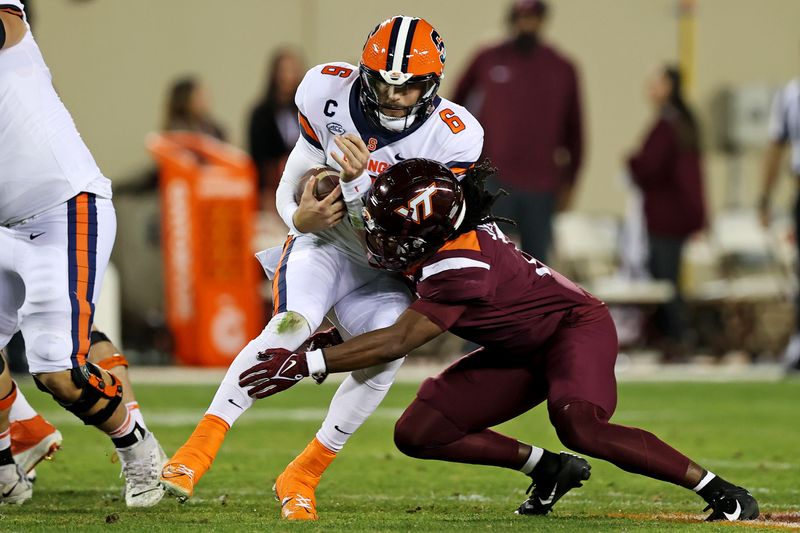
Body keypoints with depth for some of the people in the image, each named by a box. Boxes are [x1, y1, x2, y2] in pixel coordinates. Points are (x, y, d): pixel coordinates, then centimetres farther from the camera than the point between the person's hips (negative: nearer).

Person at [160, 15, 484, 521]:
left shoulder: (452, 138, -18)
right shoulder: (332, 97, -14)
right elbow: (291, 189, 0)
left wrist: (359, 182, -37)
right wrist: (300, 217, -23)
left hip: (383, 272, 1)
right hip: (325, 242, -1)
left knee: (387, 351, -27)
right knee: (292, 325, -30)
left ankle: (302, 477, -10)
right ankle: (198, 449, -33)